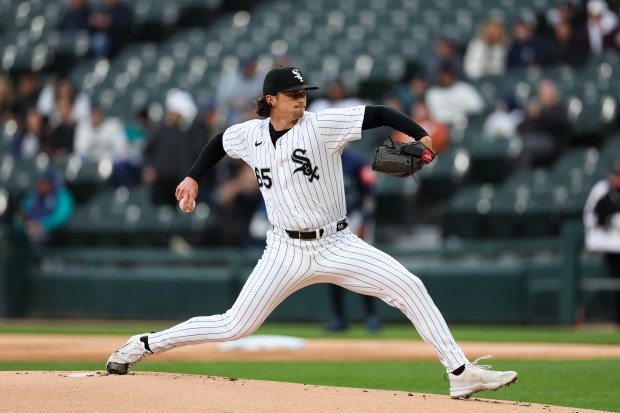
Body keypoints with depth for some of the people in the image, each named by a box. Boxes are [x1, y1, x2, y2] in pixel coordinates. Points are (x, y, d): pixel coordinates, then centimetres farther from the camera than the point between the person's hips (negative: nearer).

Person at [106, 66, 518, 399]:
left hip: (338, 246, -1)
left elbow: (379, 114, -17)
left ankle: (460, 373, -14)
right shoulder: (250, 134, 2)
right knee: (234, 326, -3)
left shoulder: (321, 125, -9)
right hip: (287, 251, 1)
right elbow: (219, 142, 25)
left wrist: (421, 135, -31)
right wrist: (194, 177, 16)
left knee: (409, 286, -18)